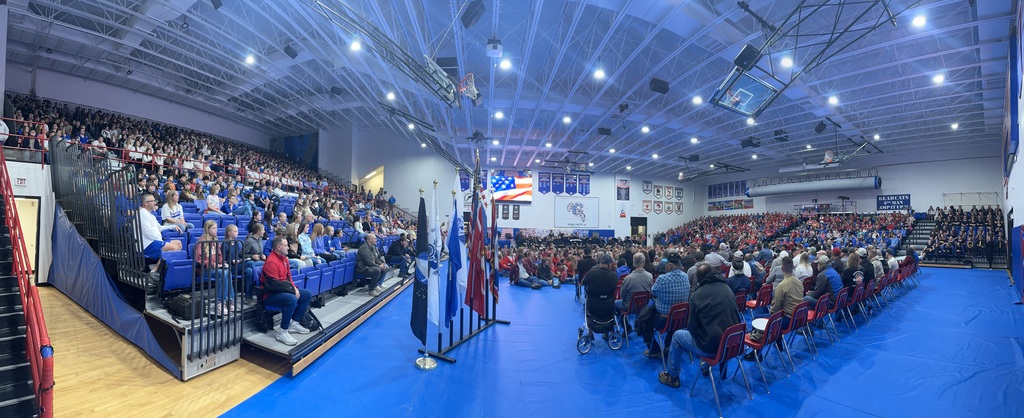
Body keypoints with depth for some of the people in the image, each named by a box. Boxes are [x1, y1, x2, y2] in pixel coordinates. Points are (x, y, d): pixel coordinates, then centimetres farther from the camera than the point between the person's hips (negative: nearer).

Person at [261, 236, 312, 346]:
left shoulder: (284, 258, 8)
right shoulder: (271, 262, -22)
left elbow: (288, 275, 16)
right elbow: (274, 284, -27)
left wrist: (294, 287, -1)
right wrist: (292, 290, -20)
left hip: (284, 290, 10)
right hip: (270, 294, -10)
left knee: (307, 295, 7)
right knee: (292, 300, -35)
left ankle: (294, 323, 12)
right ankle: (282, 332, -23)